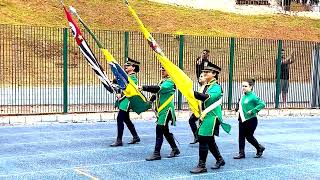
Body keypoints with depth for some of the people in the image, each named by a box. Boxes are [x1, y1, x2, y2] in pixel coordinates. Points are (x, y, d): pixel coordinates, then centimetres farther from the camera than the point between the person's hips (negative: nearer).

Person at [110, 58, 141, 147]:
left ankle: (119, 140, -8)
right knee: (126, 119, 15)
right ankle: (136, 137, 26)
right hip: (122, 100, 10)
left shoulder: (133, 78, -10)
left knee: (119, 119, -12)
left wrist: (121, 95, -22)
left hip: (126, 100, -10)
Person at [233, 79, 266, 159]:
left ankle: (260, 148, 25)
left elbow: (262, 104, -23)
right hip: (242, 120, 7)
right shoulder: (243, 96, 9)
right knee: (241, 136, 6)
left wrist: (253, 111, -22)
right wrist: (238, 109, 8)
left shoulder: (253, 96, -15)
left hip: (251, 120, -7)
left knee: (249, 137, 2)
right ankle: (241, 153, 13)